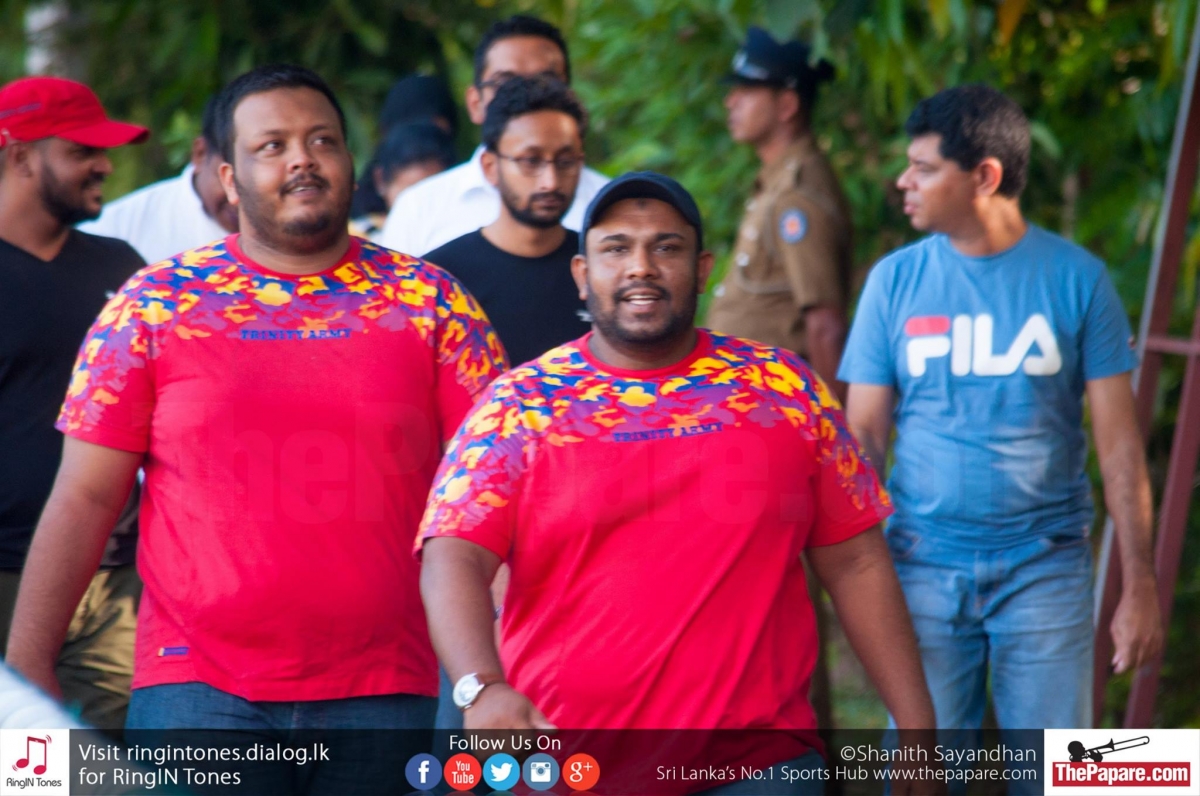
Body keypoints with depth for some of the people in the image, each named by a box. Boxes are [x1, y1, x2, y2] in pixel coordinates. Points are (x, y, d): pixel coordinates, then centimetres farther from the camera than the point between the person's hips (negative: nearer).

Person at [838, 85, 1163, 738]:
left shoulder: (1076, 279, -1)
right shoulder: (894, 280, 2)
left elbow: (1119, 441, 1)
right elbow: (863, 435, 4)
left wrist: (1139, 583, -3)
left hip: (1046, 568, -1)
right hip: (924, 569, 1)